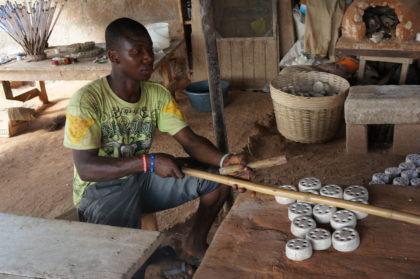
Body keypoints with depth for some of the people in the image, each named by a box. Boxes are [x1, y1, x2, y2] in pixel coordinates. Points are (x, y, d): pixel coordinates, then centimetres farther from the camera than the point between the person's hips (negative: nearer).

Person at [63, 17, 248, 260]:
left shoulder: (158, 95, -3)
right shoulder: (87, 101, -20)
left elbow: (190, 140, -7)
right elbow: (85, 168, -26)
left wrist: (224, 159, -27)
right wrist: (148, 162, -36)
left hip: (143, 177, 6)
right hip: (101, 187, -5)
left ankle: (196, 242, 17)